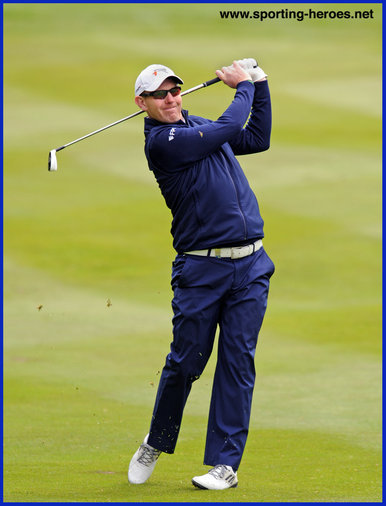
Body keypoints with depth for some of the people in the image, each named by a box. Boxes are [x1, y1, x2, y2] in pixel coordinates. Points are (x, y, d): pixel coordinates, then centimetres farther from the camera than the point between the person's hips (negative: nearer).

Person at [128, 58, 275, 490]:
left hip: (250, 265, 5)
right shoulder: (161, 141, -8)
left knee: (237, 362, 1)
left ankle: (225, 463, 3)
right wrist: (243, 85, 5)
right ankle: (155, 444, 24)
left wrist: (260, 83, 18)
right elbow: (228, 127, -12)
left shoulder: (199, 127, 16)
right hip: (201, 269, -5)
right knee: (185, 362, 1)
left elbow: (257, 139, 26)